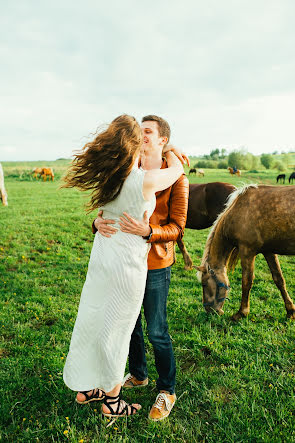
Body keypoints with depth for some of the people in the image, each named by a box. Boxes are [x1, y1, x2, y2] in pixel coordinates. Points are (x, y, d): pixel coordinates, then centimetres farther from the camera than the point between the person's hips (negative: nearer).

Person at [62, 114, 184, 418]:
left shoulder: (106, 176, -5)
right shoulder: (146, 181, -21)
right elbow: (178, 169, -3)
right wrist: (166, 149, 18)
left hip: (100, 260, 6)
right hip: (128, 267, -6)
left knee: (93, 321, 19)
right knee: (116, 330, 10)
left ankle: (85, 388, 40)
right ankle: (112, 401, 32)